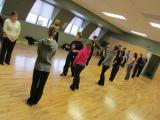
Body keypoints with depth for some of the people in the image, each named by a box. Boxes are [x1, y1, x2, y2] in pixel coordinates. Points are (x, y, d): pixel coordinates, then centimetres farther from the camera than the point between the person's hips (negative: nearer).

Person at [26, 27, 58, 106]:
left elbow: (38, 52, 2)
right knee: (41, 85, 14)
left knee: (34, 84, 12)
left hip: (38, 66, -1)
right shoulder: (56, 45, -8)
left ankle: (30, 101, 24)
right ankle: (35, 101, 29)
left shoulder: (41, 42, -12)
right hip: (47, 68, 2)